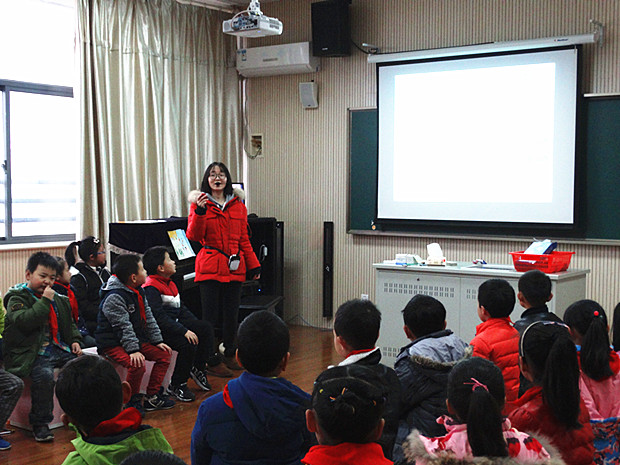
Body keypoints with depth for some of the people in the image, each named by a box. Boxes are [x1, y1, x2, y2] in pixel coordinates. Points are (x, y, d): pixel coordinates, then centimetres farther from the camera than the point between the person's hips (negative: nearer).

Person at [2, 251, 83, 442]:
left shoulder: (58, 299, 18)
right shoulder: (17, 298, -3)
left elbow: (70, 323, 30)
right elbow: (24, 321, -22)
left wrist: (75, 340, 13)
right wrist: (45, 301, -20)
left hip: (59, 349, 7)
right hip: (32, 353, -6)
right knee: (44, 375, -32)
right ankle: (40, 423, -14)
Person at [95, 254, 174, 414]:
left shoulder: (138, 291, 9)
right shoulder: (114, 297, -21)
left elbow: (148, 318, 13)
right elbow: (123, 327, -26)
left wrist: (157, 341, 8)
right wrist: (133, 350, -31)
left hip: (136, 339, 10)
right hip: (112, 344, -10)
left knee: (164, 355, 3)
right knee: (138, 365, -31)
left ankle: (152, 397, 8)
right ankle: (133, 401, -9)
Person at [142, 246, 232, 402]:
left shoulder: (169, 283, 16)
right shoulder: (151, 287, -16)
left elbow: (181, 308, 21)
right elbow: (159, 316, -25)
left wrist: (196, 326, 9)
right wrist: (184, 331, -28)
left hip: (175, 323, 10)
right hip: (160, 330, -10)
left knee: (206, 327, -3)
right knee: (188, 344, -28)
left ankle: (198, 368, 5)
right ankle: (176, 386, -12)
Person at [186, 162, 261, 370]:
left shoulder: (238, 205, 13)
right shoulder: (200, 203, 3)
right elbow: (193, 236, -7)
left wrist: (253, 265, 12)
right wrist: (200, 211, -20)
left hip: (234, 267, 3)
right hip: (210, 265, -3)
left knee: (232, 313, 7)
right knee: (211, 314, -3)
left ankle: (229, 355, 19)